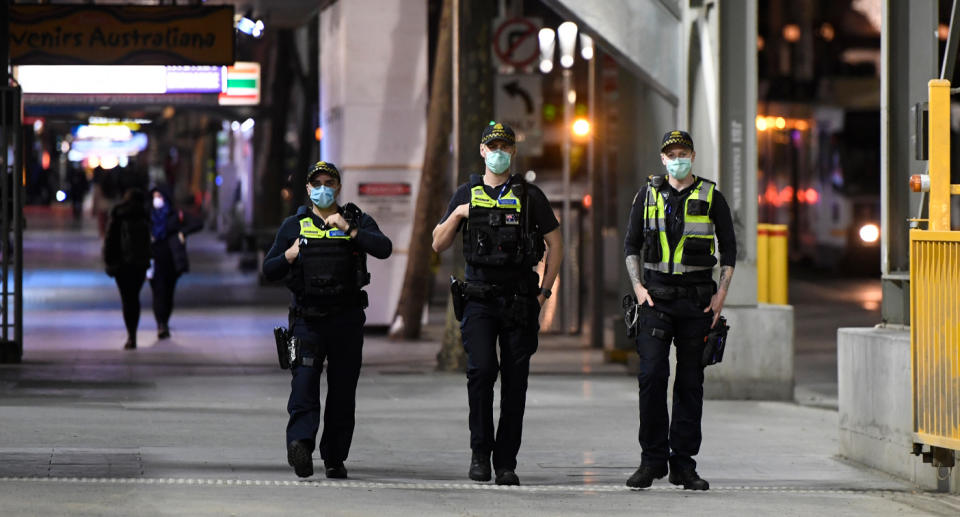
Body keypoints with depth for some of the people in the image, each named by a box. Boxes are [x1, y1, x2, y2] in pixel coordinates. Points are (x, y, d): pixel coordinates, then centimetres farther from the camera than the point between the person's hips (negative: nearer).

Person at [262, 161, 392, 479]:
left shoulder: (358, 221, 8)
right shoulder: (294, 226, 11)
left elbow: (384, 249, -9)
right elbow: (269, 270, 12)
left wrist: (350, 230, -17)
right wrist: (289, 256, -7)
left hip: (347, 321, 0)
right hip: (307, 319, 0)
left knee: (343, 391, 3)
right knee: (304, 383, -17)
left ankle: (335, 458, 10)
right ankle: (300, 442, -32)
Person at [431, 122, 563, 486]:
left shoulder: (530, 196, 5)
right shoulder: (467, 194, 9)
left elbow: (555, 243, 10)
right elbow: (438, 244, 10)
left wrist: (544, 290, 3)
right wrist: (457, 216, -7)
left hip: (520, 301, 0)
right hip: (480, 296, 0)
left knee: (515, 381, 1)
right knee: (481, 369, -16)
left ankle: (506, 462, 6)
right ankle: (480, 450, -4)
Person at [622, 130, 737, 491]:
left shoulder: (710, 197, 4)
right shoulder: (648, 194, 7)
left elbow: (729, 247, 8)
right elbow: (631, 244, 12)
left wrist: (721, 294, -1)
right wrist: (638, 286, -1)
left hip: (697, 299, 0)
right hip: (656, 297, 0)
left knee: (690, 382, 2)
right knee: (651, 375, -10)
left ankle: (683, 464, 6)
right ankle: (652, 460, -3)